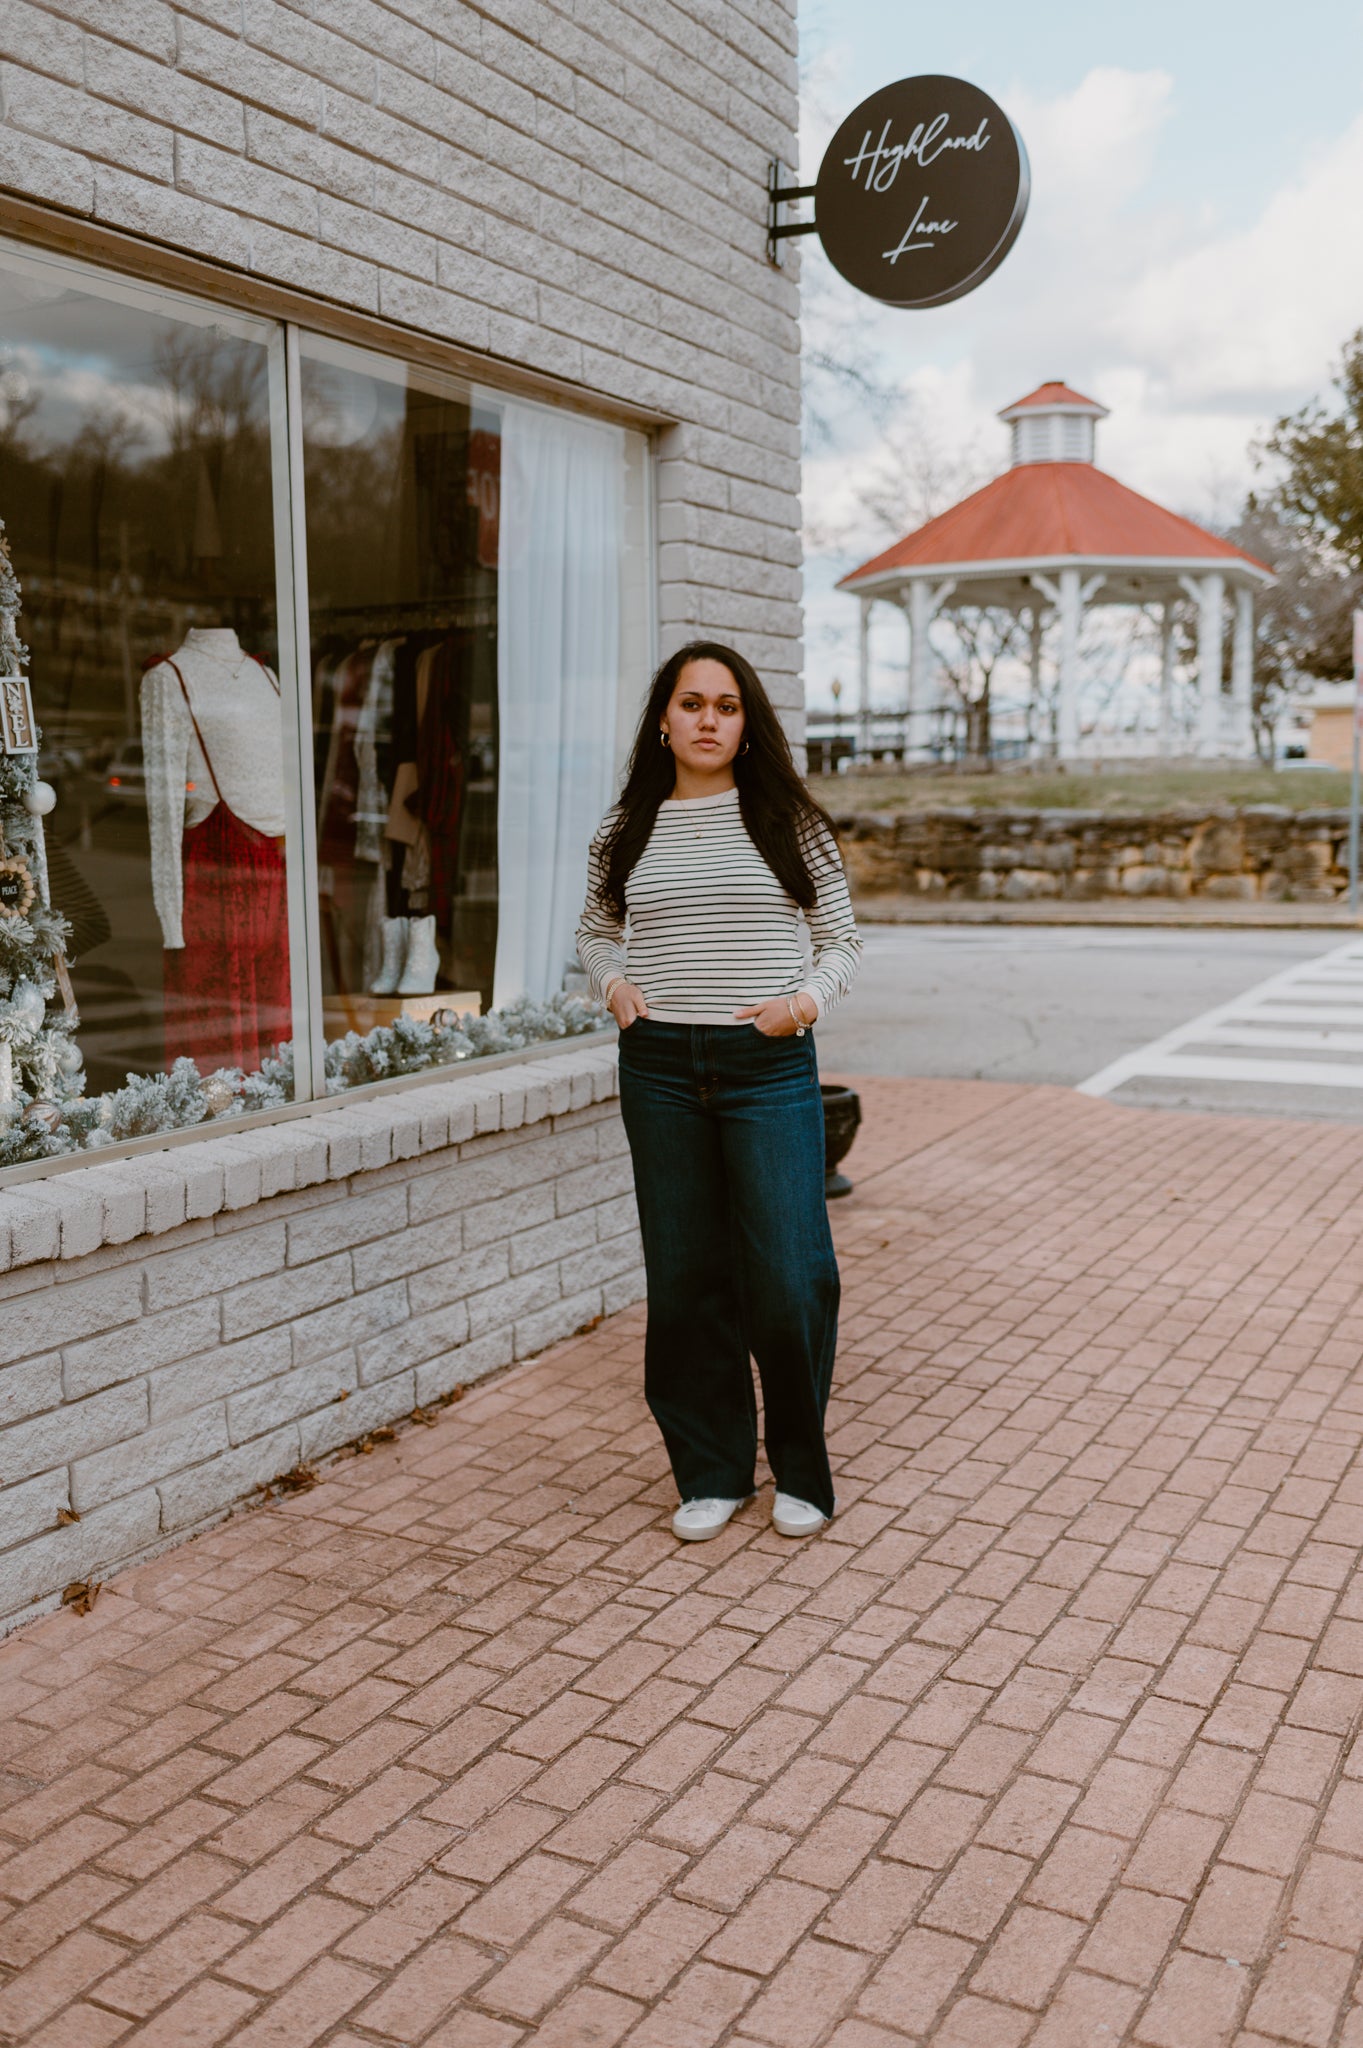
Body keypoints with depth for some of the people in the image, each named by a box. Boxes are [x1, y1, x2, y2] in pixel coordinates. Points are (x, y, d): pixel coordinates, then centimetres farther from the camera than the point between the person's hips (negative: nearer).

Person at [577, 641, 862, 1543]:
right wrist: (614, 982, 2)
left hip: (769, 1065, -2)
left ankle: (800, 1470, 19)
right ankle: (712, 1472, 24)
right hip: (660, 1067, 2)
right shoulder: (628, 830, 8)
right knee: (685, 1278, 8)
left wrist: (804, 999, -12)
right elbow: (595, 928, 22)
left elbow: (843, 940, 7)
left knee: (789, 1280, -4)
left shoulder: (789, 821, 2)